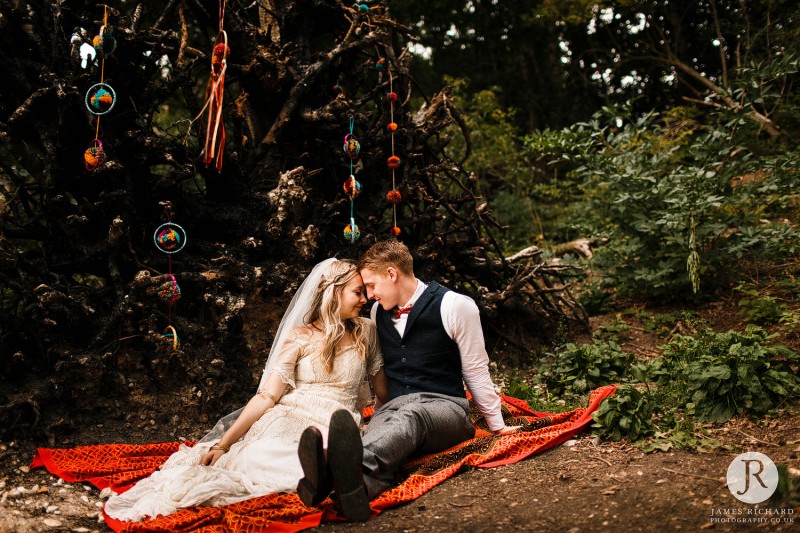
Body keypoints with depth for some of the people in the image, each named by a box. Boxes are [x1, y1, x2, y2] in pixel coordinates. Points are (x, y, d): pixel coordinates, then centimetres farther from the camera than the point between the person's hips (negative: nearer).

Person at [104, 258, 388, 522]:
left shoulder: (366, 331, 10)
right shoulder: (300, 337, 3)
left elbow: (383, 392, 19)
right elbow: (268, 395, -3)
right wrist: (222, 444, -11)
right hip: (287, 420, -1)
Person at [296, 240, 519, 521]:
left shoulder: (455, 306, -4)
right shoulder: (378, 312, 14)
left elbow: (475, 371, 2)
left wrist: (497, 425, 9)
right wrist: (378, 412, 32)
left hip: (443, 406, -4)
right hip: (393, 407, 4)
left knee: (410, 415, -42)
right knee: (377, 443, -35)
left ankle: (352, 465, -73)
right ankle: (360, 483, -71)